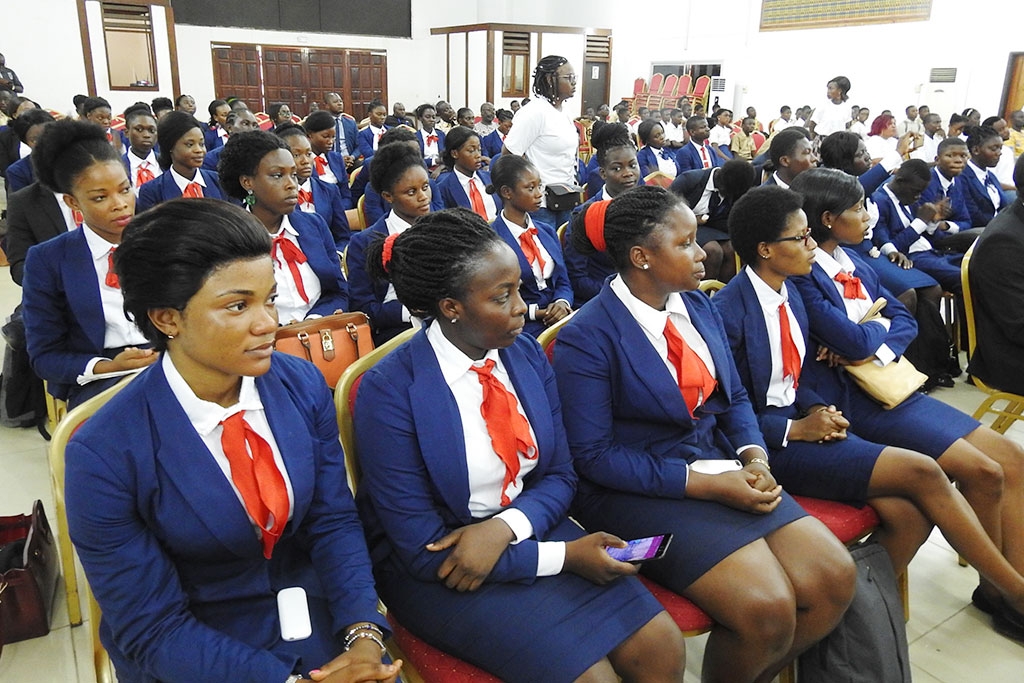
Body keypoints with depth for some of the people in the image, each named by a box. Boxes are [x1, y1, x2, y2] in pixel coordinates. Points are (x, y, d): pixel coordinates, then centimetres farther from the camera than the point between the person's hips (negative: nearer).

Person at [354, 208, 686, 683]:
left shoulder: (527, 355, -3)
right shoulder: (389, 392, -19)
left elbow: (559, 475, 4)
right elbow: (422, 549, -17)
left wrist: (505, 527, -17)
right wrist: (563, 555, -18)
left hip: (529, 527, 5)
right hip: (443, 567, -4)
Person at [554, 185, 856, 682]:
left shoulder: (697, 306, 8)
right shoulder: (586, 338, -14)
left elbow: (733, 397, 14)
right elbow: (593, 455, -15)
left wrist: (754, 457, -7)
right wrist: (706, 484, -19)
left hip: (717, 460, 7)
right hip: (639, 489, -7)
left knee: (834, 578, -6)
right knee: (767, 607, -22)